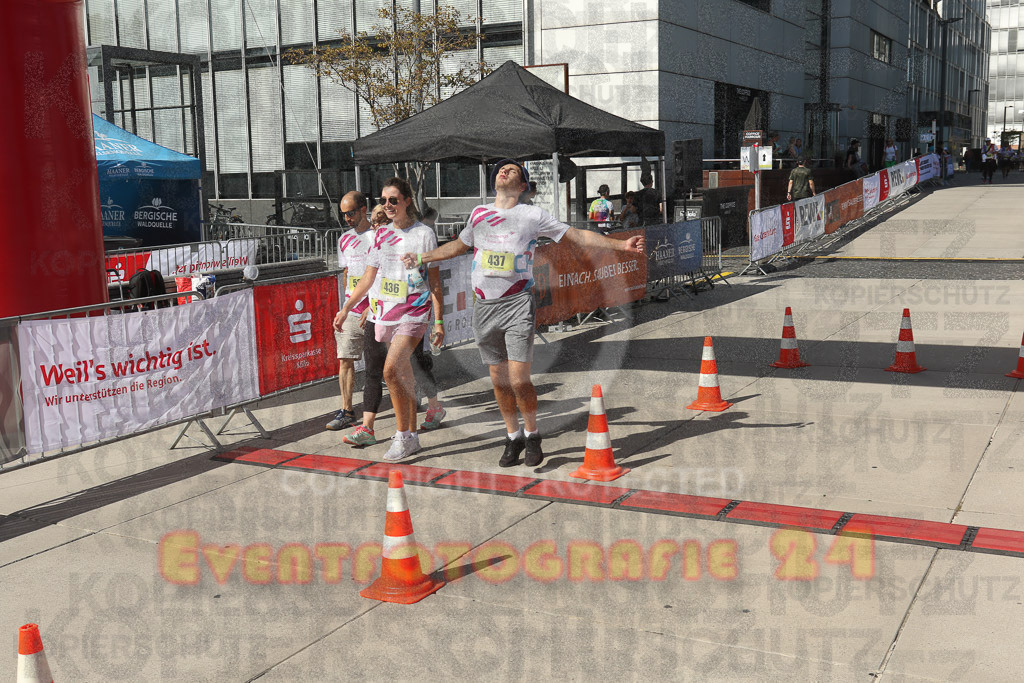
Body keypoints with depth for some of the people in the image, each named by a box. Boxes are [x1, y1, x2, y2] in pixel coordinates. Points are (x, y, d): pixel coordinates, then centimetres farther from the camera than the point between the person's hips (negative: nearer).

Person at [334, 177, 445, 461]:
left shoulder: (424, 234, -2)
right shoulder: (381, 234, 11)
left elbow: (435, 282, -2)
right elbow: (368, 278, 17)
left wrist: (439, 321, -5)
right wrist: (346, 309, 13)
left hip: (413, 313, -5)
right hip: (385, 312, 5)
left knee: (391, 369, -19)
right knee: (404, 375, 10)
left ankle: (403, 435, -9)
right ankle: (412, 435, 20)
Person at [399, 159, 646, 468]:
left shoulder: (533, 214, 3)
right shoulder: (479, 213, 13)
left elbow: (579, 236, 2)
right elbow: (459, 245, 30)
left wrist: (622, 244, -5)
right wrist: (421, 257, 34)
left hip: (518, 304, -4)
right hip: (485, 307, 4)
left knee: (519, 379, -11)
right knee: (499, 380, 7)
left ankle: (532, 435, 10)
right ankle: (513, 437, 22)